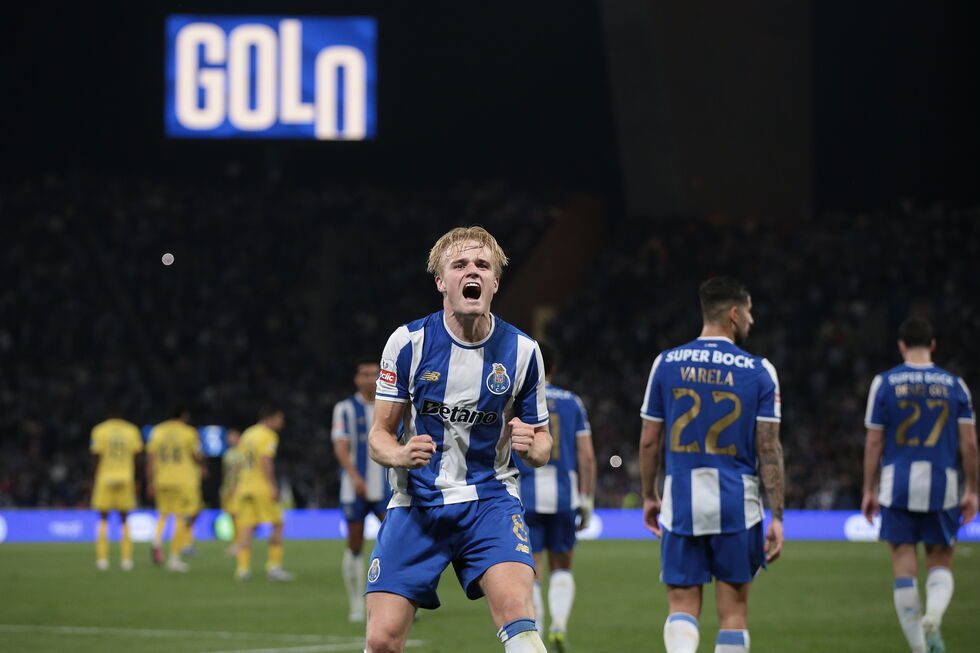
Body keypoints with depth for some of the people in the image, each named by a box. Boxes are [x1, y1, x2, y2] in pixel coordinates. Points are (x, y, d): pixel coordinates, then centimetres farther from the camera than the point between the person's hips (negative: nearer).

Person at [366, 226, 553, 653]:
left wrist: (531, 447, -16)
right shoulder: (408, 342, -4)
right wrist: (401, 454, -22)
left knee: (515, 609, -27)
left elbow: (541, 442, 9)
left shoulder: (522, 351, -1)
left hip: (489, 500, 0)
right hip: (416, 502, 0)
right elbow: (379, 434, 2)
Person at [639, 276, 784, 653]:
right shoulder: (758, 371, -3)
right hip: (737, 502, -1)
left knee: (682, 606, 4)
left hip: (681, 498, 1)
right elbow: (769, 449, -4)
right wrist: (777, 517, -2)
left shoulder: (666, 364, 2)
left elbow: (649, 441, 6)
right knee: (733, 610, 8)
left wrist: (649, 497, 19)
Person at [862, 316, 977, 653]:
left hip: (898, 484, -1)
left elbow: (874, 441, 2)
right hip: (942, 485, 1)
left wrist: (869, 490, 9)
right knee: (940, 563, 10)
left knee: (904, 567, 5)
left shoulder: (884, 382, 2)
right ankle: (933, 615, -21)